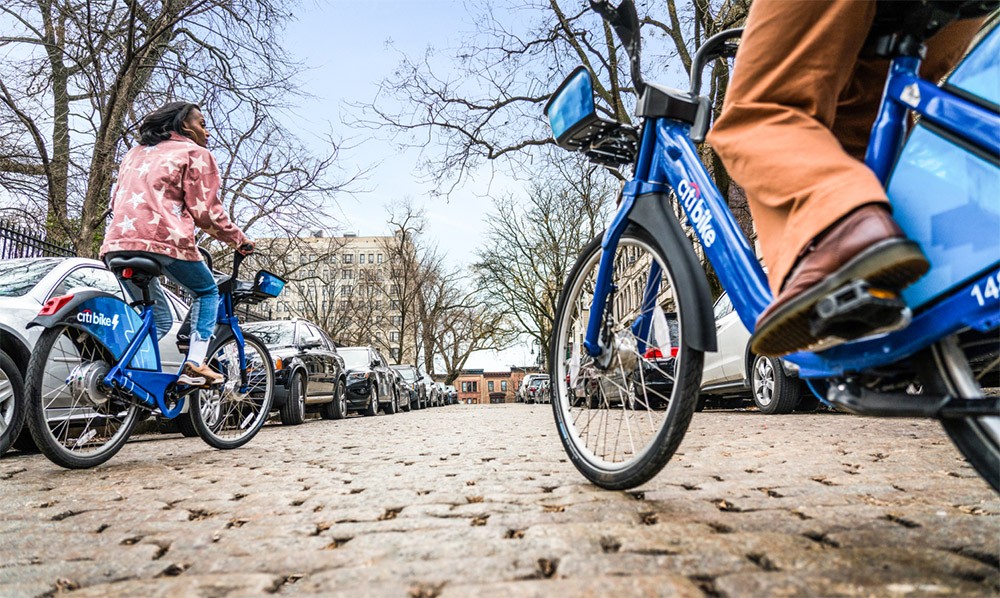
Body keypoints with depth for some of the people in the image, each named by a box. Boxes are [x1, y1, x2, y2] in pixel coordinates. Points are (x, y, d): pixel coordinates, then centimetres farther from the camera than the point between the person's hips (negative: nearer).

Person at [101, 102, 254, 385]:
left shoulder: (135, 153, 31)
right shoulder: (195, 153, 8)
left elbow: (117, 200, 27)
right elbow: (206, 210, -1)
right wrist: (239, 240, 8)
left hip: (117, 243, 7)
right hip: (163, 238, -7)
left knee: (159, 319, 18)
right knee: (207, 292, 15)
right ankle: (195, 365, 1)